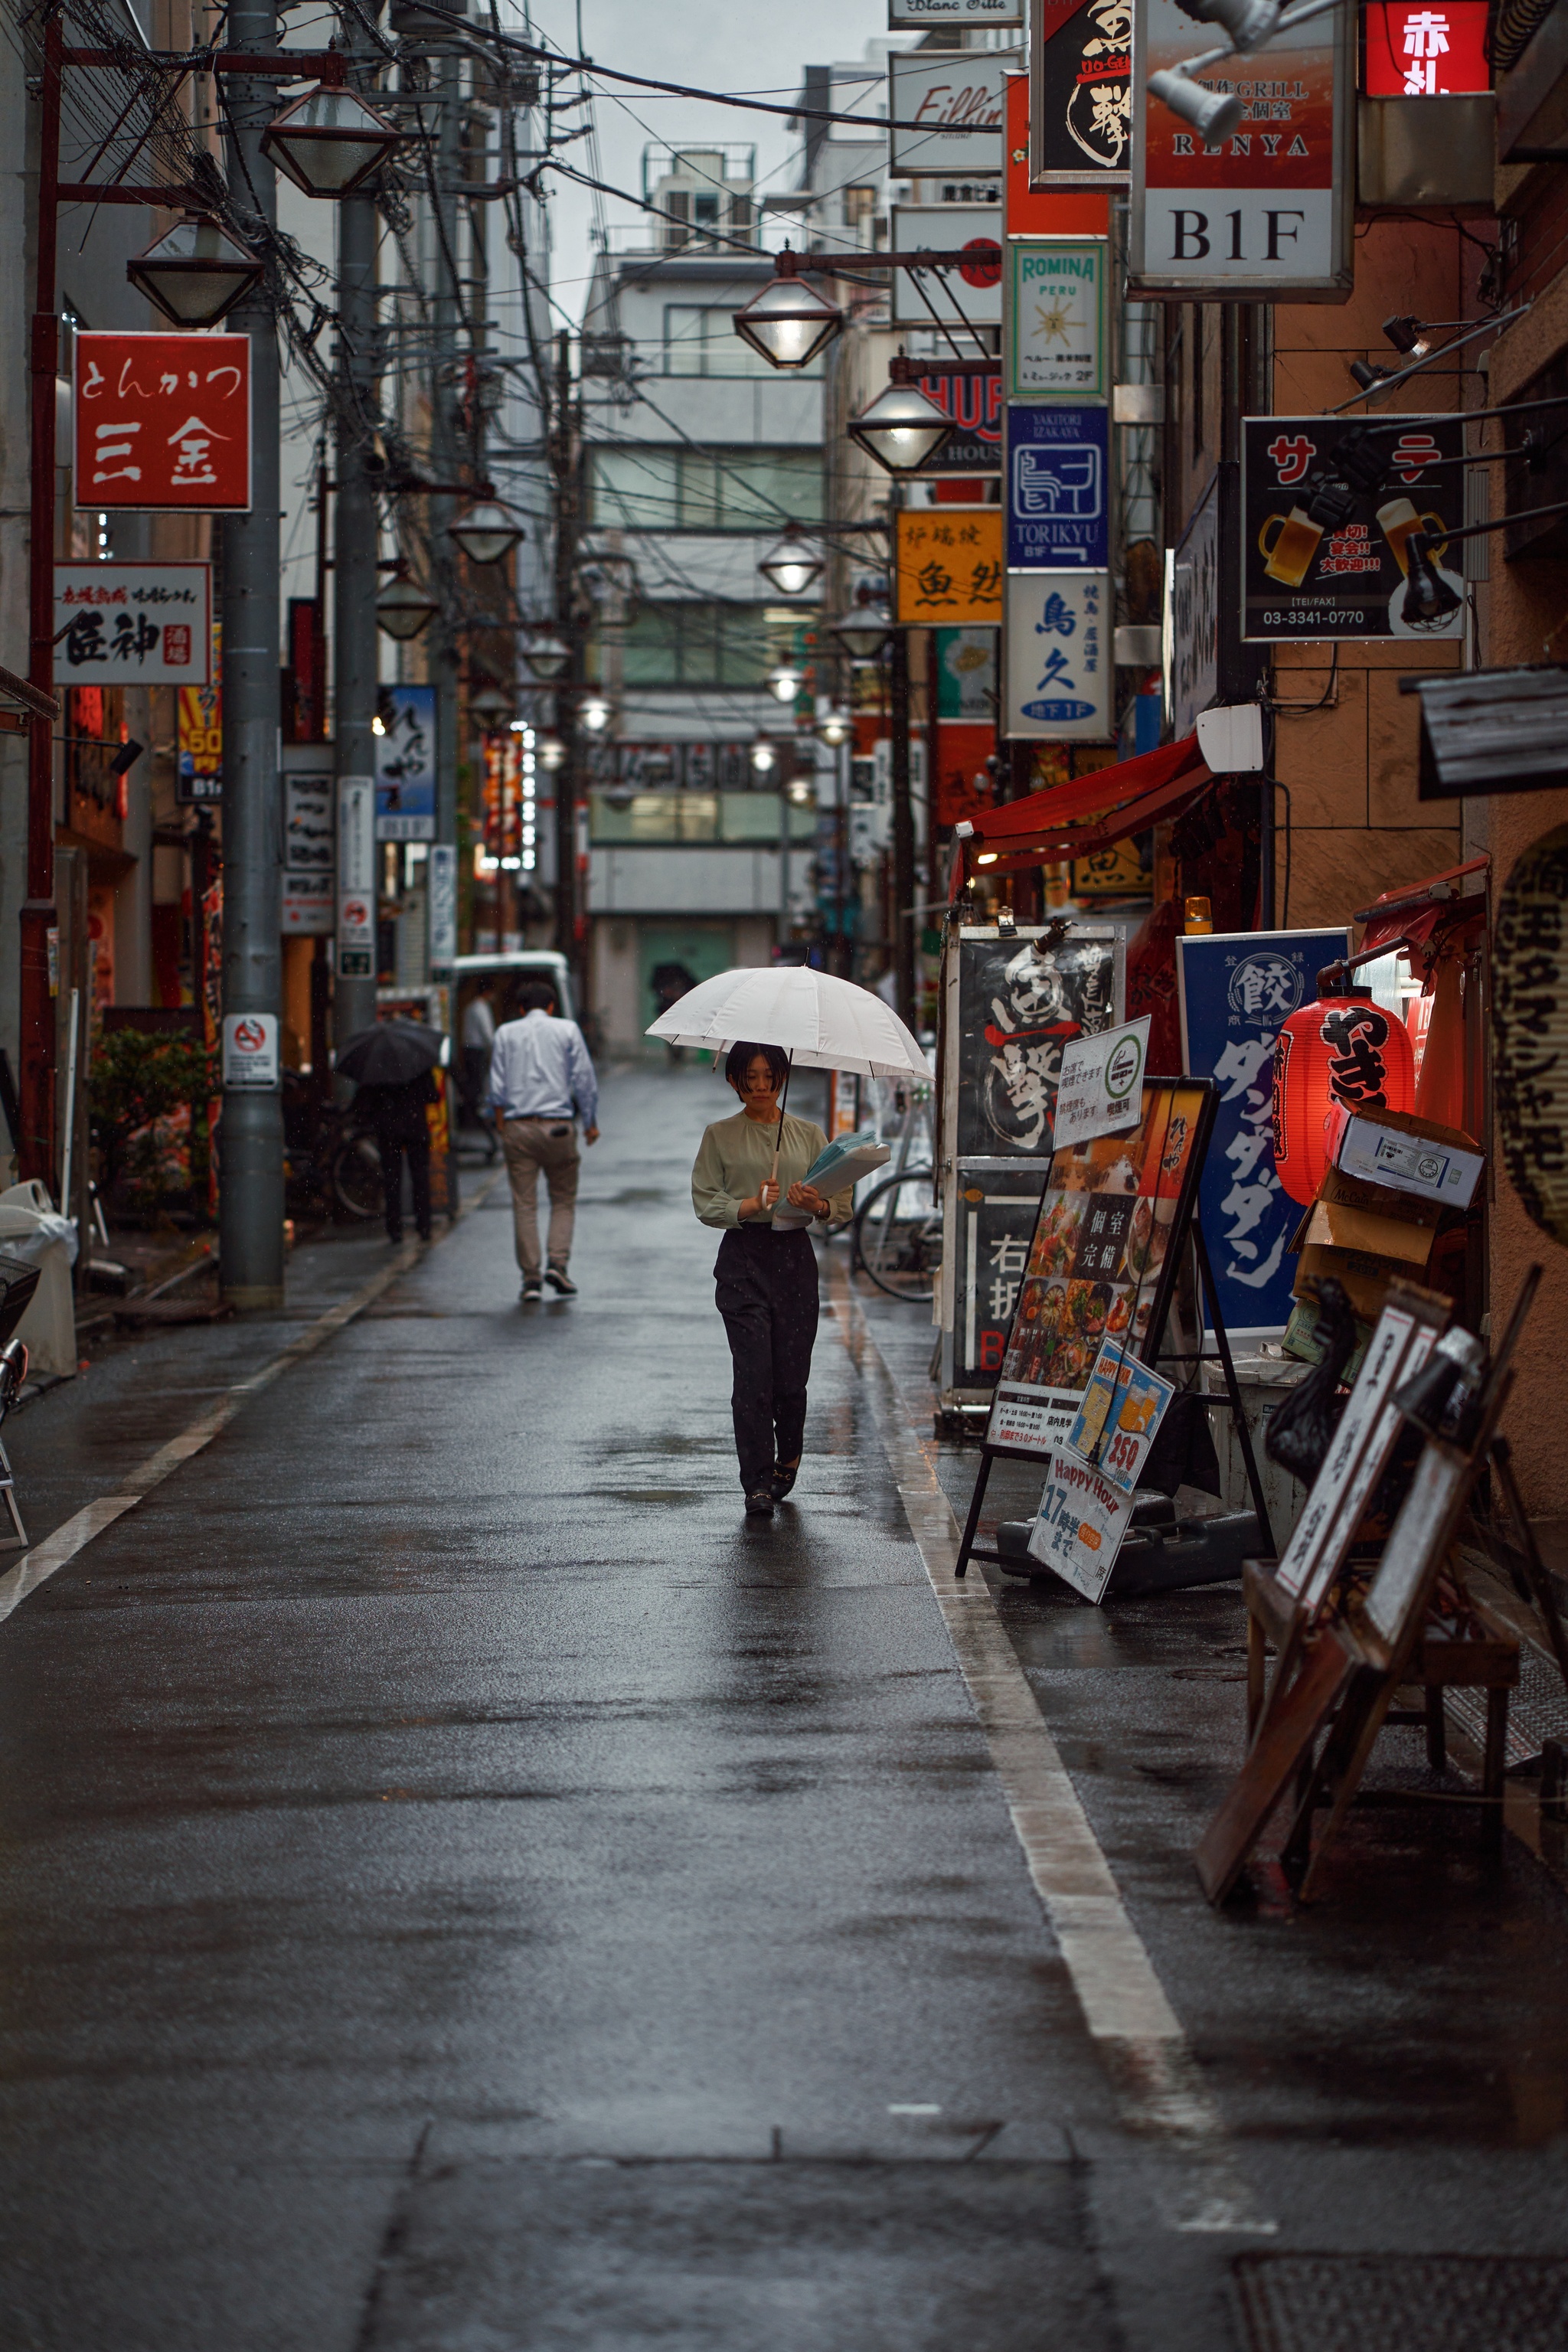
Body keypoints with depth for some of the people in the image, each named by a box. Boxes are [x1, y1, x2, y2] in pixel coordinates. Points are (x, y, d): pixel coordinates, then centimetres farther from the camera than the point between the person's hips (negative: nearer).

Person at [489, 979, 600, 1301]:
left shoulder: (506, 1033, 9)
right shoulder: (567, 1030, 5)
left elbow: (497, 1088, 6)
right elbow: (584, 1081, 2)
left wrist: (503, 1127, 11)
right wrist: (591, 1123, 9)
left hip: (518, 1127, 1)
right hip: (558, 1126, -1)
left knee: (524, 1204, 3)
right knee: (563, 1199, 10)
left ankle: (531, 1277, -1)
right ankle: (558, 1262, -7)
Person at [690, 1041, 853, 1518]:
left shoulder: (808, 1134, 12)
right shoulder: (720, 1136, 7)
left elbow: (844, 1204, 8)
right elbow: (705, 1202, 0)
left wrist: (818, 1206, -14)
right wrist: (754, 1205, -15)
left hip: (795, 1257, 2)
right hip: (743, 1261, -2)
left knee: (792, 1375, 0)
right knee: (753, 1373, -11)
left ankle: (788, 1458, 28)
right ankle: (758, 1484, -7)